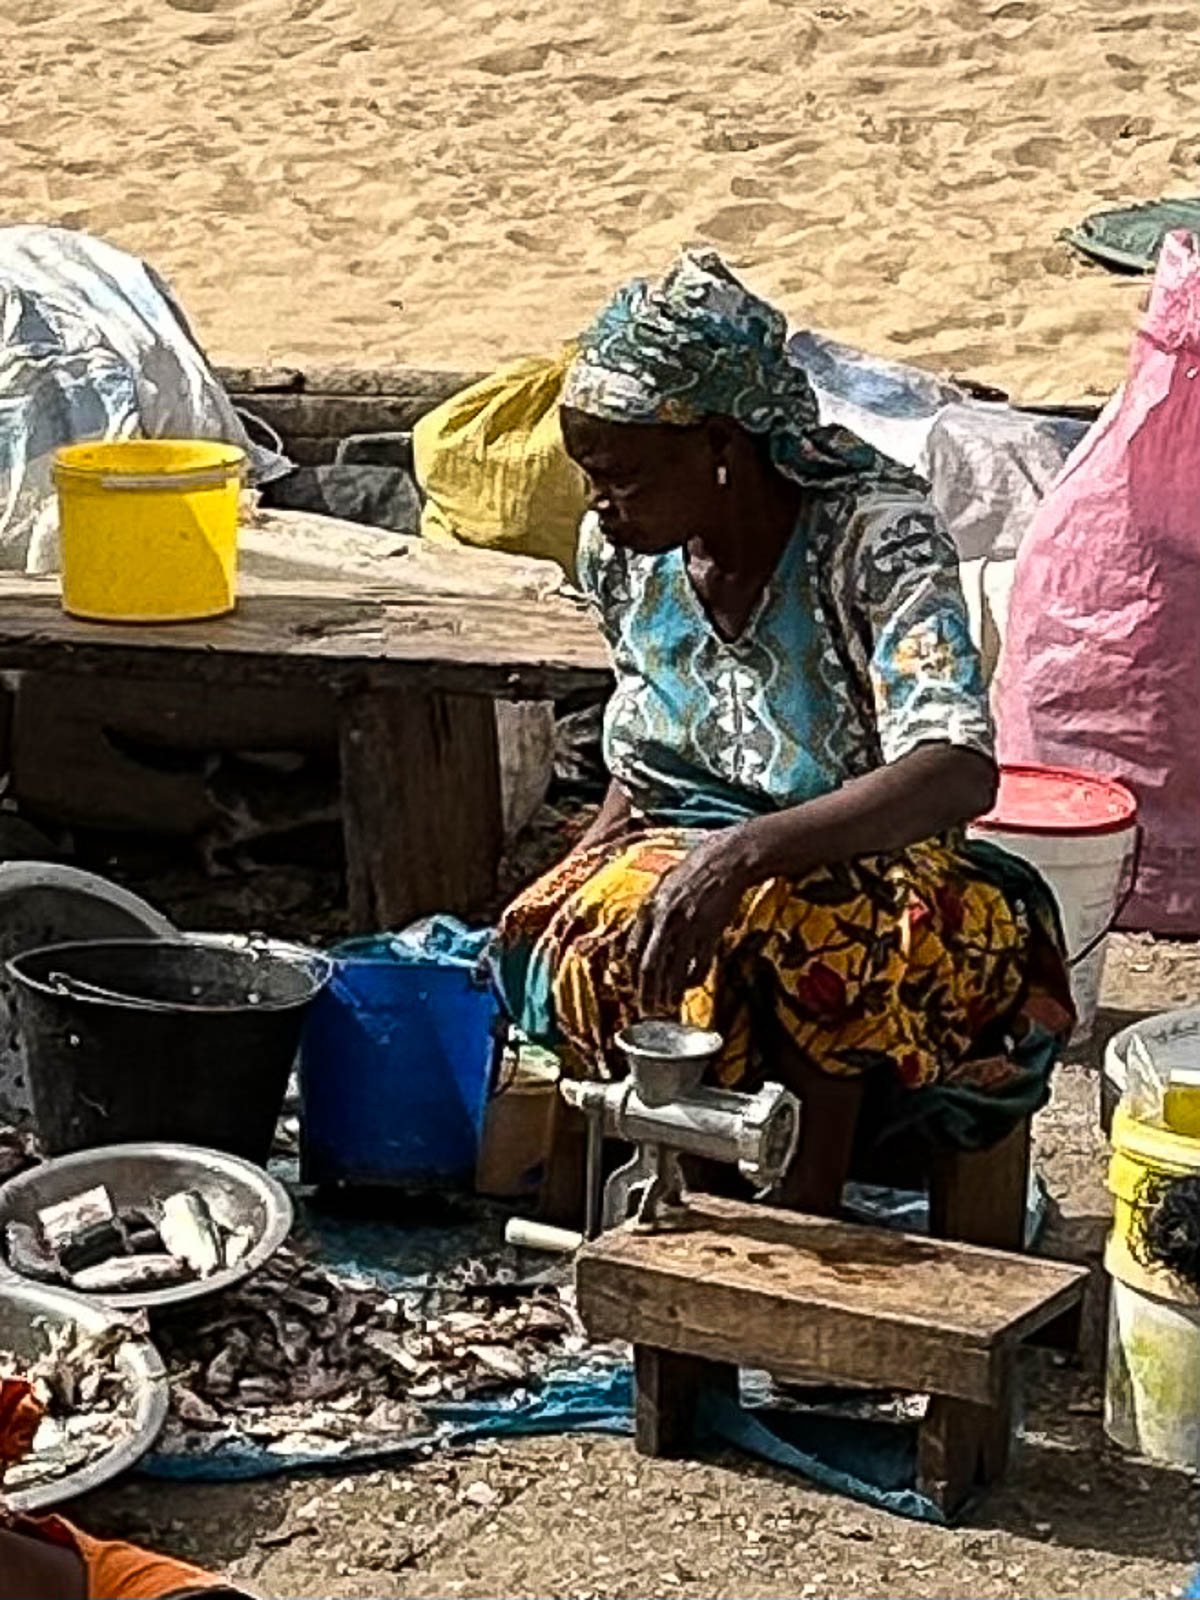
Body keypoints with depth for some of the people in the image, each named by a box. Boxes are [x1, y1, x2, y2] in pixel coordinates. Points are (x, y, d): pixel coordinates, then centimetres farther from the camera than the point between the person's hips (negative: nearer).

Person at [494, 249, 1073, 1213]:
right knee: (561, 944, -30)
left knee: (802, 918, -40)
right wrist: (565, 895, -5)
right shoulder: (619, 553, -2)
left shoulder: (875, 535, -22)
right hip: (701, 851, 5)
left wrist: (744, 853, -49)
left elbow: (959, 772, -37)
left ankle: (810, 1203, -26)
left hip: (877, 868, -5)